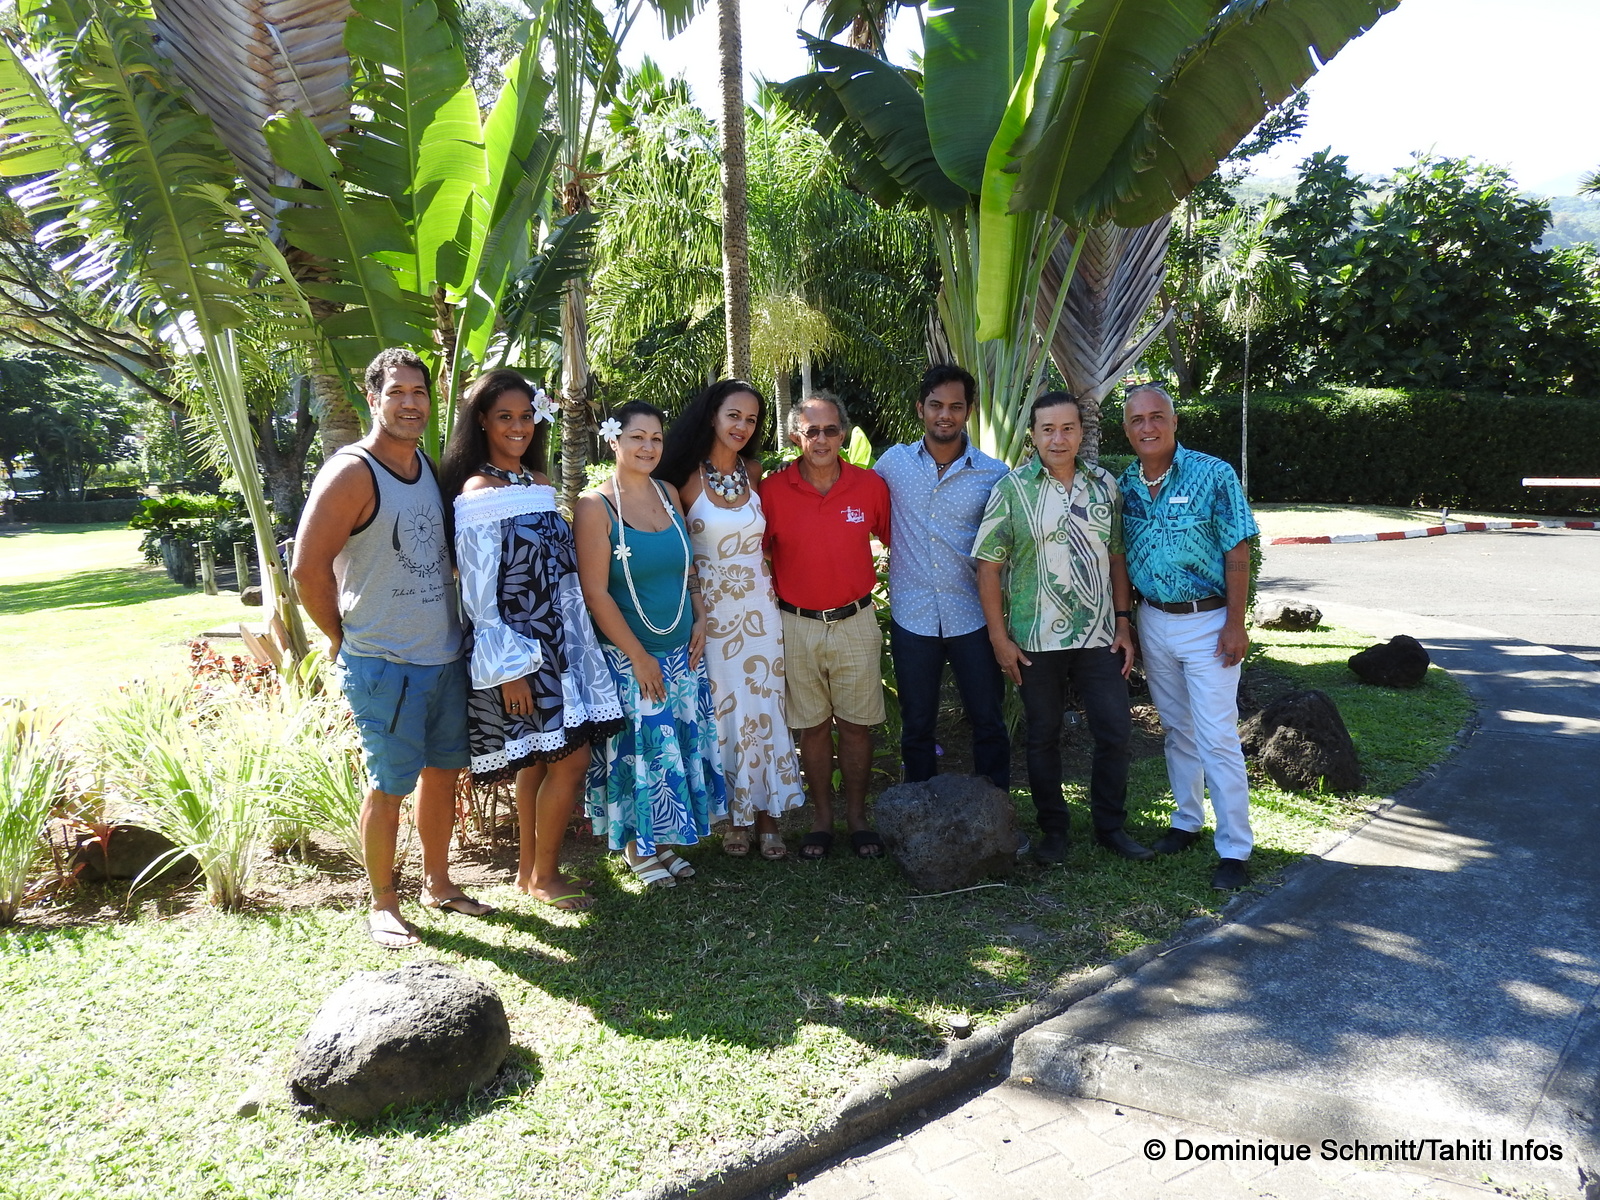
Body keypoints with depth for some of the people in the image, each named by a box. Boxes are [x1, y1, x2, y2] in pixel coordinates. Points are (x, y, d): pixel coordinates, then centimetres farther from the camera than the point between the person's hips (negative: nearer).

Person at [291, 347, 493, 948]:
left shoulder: (432, 466, 8)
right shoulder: (350, 473, -14)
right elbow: (308, 568, -16)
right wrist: (344, 637, -7)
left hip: (446, 654, 7)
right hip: (384, 664, -7)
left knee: (443, 770, 16)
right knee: (389, 786, 3)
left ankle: (438, 883, 33)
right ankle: (383, 905, 20)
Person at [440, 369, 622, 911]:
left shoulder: (540, 483, 10)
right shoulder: (477, 493, -12)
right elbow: (478, 591, -14)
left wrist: (575, 639, 14)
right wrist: (507, 667, -16)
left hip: (561, 640, 7)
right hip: (517, 648, -7)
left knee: (539, 760, 13)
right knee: (570, 759, -5)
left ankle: (532, 868, 26)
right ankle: (543, 875, 13)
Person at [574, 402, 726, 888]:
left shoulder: (669, 493, 6)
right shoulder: (596, 506, -13)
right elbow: (595, 593, -15)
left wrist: (699, 620, 3)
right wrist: (639, 657, -14)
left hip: (682, 651, 6)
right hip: (628, 656, -6)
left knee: (681, 745, 12)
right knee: (639, 749, 3)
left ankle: (663, 840, 29)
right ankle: (636, 844, 23)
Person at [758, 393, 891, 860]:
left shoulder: (871, 485, -3)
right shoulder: (772, 490, -6)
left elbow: (893, 541, 11)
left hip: (856, 623, 0)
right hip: (797, 625, 0)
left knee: (856, 725, 7)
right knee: (813, 726, 10)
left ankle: (858, 818, 22)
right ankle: (822, 818, 23)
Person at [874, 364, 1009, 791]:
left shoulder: (994, 475, -3)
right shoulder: (893, 462, -1)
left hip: (973, 619, -1)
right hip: (912, 617, 1)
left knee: (988, 723, 9)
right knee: (916, 726, 14)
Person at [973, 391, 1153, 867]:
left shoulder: (1105, 484, 5)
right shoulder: (1012, 488, -6)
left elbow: (1117, 557, 9)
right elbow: (989, 566, -6)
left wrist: (1123, 624, 4)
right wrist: (999, 637, -9)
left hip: (1099, 636, 3)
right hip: (1036, 640, -3)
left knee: (1117, 734, 6)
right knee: (1043, 737, 9)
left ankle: (1111, 826, 25)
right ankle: (1053, 828, 26)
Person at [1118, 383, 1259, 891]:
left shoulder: (1213, 475, -11)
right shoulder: (1125, 485, 3)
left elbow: (1237, 553, -11)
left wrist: (1235, 624, -15)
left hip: (1207, 624, -5)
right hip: (1153, 621, 5)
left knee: (1217, 738, -4)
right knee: (1177, 730, 17)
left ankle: (1234, 849, 5)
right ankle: (1187, 820, 32)